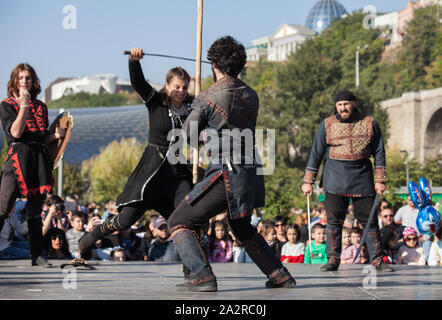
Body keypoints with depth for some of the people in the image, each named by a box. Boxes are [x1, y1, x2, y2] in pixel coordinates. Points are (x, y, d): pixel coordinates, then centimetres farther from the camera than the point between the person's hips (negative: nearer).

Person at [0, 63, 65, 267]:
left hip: (39, 159, 4)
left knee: (36, 211, 8)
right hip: (17, 157, -4)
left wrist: (55, 135, -1)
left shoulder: (40, 107, 16)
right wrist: (24, 105, -12)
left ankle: (36, 255, 13)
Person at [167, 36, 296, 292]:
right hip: (250, 172, 7)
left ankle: (203, 276, -13)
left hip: (225, 175, -7)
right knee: (242, 228, 30)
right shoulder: (251, 95, 7)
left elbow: (187, 135, -1)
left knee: (179, 223, 3)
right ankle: (280, 275, 28)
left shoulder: (208, 99, -10)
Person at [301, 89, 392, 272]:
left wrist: (380, 180, 3)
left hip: (362, 178, 0)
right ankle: (333, 260, 2)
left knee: (369, 220, -1)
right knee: (334, 220, -4)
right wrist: (308, 181, 4)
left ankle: (376, 260, 6)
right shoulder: (327, 125, 6)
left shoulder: (370, 124, 7)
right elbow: (316, 154, 8)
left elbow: (379, 153, 9)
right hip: (335, 178, 0)